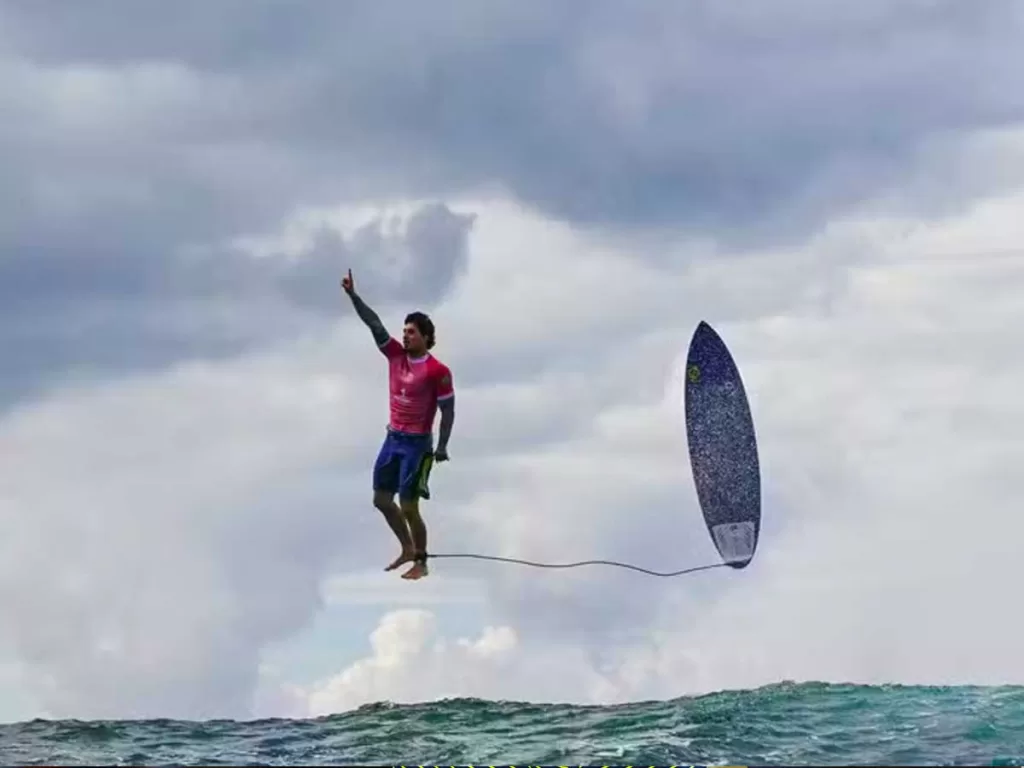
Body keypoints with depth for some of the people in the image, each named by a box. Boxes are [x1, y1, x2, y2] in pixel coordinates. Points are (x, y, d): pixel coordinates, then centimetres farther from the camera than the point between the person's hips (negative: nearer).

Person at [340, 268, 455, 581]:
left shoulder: (438, 371, -15)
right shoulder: (396, 355, 1)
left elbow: (448, 411, -12)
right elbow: (374, 324, -4)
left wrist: (442, 447, -17)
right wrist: (353, 295, -11)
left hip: (417, 444, -7)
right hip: (393, 438, 7)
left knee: (408, 506, -4)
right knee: (381, 499, 12)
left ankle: (421, 563, 10)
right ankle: (407, 549, 29)